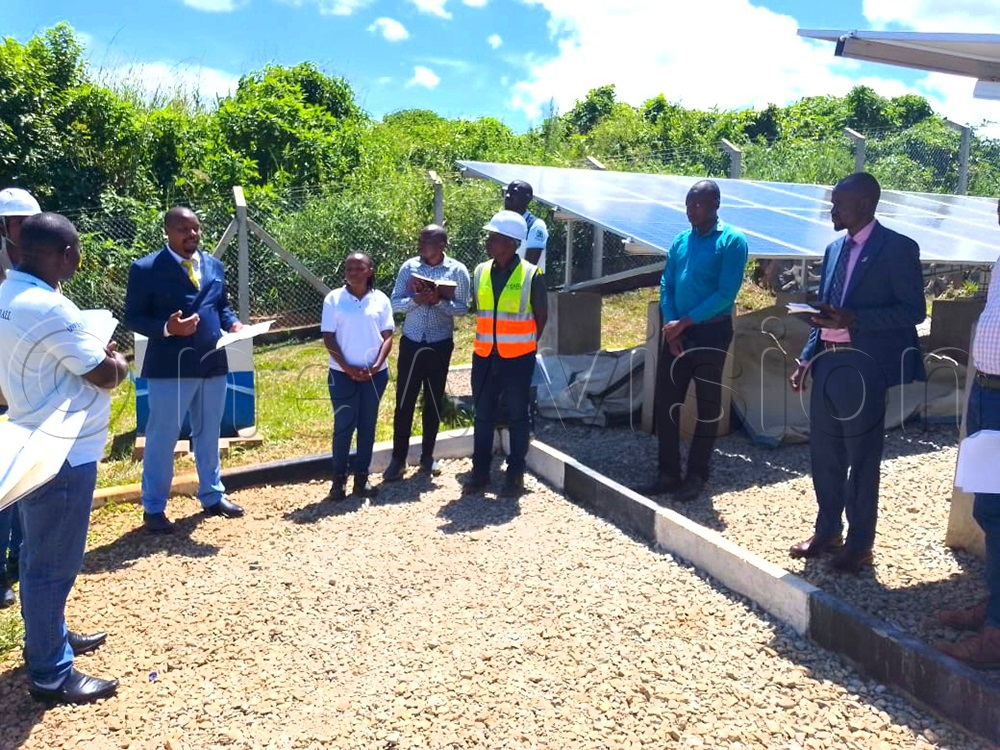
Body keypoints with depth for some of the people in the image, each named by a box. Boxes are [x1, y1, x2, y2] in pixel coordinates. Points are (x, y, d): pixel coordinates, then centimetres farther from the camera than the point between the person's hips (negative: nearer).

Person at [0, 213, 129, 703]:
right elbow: (104, 375, -18)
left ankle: (48, 638, 40)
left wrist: (98, 353, 4)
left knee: (40, 556, 22)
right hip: (63, 452, -10)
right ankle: (51, 675, 15)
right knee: (53, 564, 2)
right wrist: (119, 362, 2)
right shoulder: (50, 308, -24)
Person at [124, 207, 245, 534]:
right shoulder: (146, 268, -8)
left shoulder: (214, 266, 10)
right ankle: (154, 508, 16)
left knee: (209, 434, 17)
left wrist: (232, 323, -4)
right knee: (162, 438, 4)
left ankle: (212, 495, 31)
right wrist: (167, 328, -25)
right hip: (169, 367, -5)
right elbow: (133, 317, -8)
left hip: (213, 364, 6)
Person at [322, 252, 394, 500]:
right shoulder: (334, 299, -2)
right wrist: (348, 368, -12)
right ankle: (339, 478, 11)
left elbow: (387, 337, 2)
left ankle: (362, 477, 17)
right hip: (342, 373, -2)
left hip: (375, 373, 2)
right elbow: (328, 338, -4)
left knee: (367, 425, 8)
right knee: (343, 426, 0)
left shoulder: (380, 299, 2)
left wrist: (377, 365, -12)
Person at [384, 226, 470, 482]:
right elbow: (395, 303, -2)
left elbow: (462, 308, -7)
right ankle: (398, 459, 12)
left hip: (440, 345, -1)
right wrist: (415, 300, -21)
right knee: (404, 402, 2)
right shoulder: (409, 267, 0)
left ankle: (427, 455, 23)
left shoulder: (457, 270, -4)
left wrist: (439, 301, -23)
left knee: (434, 402, 10)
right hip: (411, 343, 1)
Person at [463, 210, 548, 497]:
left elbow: (541, 316, 1)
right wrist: (489, 340, 13)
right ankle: (480, 471, 20)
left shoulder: (531, 275, -10)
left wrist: (524, 345, 8)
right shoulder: (480, 272, 3)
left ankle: (515, 474, 18)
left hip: (517, 359, -4)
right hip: (484, 356, 4)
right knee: (483, 416, 9)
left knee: (517, 417, 7)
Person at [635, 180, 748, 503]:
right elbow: (666, 286, 8)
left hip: (711, 333, -5)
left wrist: (684, 322, -14)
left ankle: (696, 476, 15)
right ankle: (668, 473, 16)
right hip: (676, 332, 5)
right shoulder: (680, 242, 11)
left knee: (707, 406, 5)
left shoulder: (732, 241, -6)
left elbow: (726, 293, -14)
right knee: (666, 403, 5)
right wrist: (671, 326, -7)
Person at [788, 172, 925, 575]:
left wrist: (854, 319, -23)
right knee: (823, 452, 13)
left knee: (861, 457, 4)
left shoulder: (897, 248, -7)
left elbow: (913, 310, -12)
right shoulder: (835, 248, 14)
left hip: (864, 366, -7)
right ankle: (827, 530, 29)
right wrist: (806, 358, 12)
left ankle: (860, 542, 18)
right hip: (827, 362, 7)